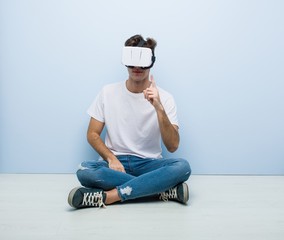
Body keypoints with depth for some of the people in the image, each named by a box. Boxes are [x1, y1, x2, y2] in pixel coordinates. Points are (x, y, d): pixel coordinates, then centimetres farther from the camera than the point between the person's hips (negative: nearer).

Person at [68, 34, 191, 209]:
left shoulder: (164, 97, -4)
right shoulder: (108, 92, 0)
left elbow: (173, 146, -13)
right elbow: (92, 134, 4)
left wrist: (159, 108, -26)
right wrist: (111, 158, -15)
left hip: (149, 163, 0)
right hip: (115, 162, 1)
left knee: (182, 166, -31)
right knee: (84, 171, -32)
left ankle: (107, 196, -31)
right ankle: (165, 190, -26)